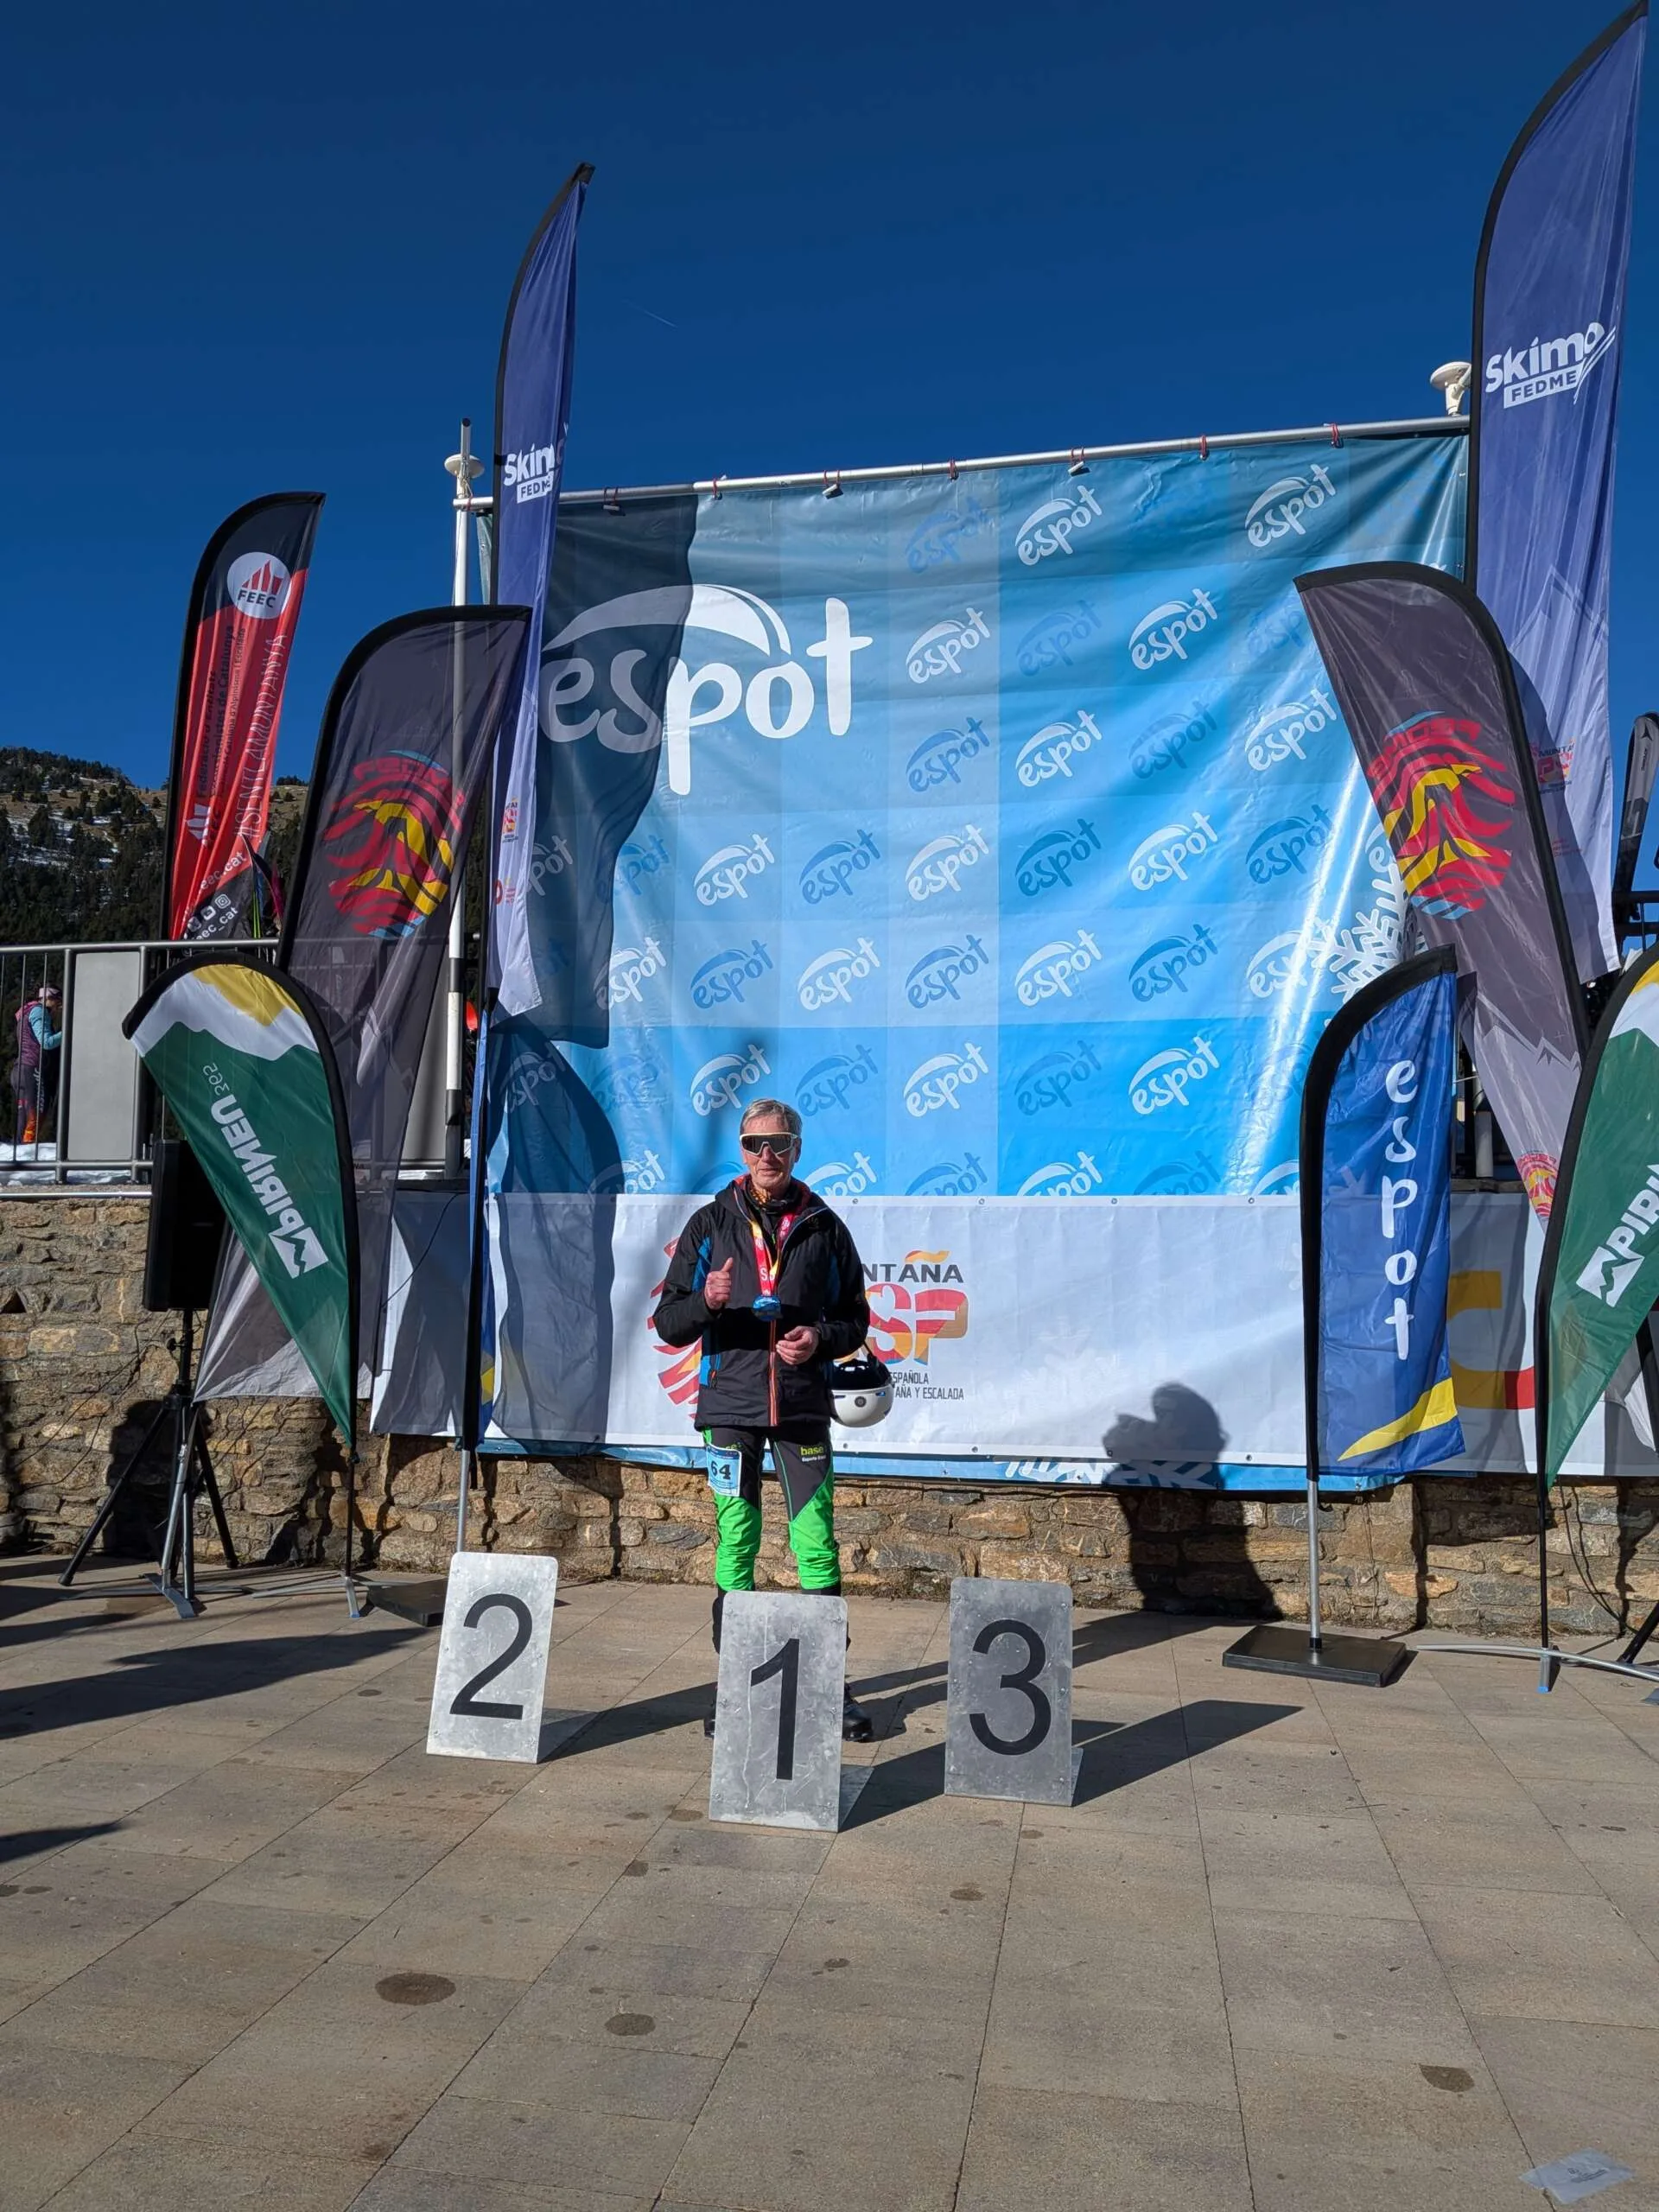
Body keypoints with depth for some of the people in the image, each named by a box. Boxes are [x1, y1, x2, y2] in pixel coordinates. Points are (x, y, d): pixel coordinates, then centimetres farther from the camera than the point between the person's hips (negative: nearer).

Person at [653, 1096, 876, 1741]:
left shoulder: (823, 1227, 7)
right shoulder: (710, 1224, 6)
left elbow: (855, 1318, 12)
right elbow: (668, 1322, 4)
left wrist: (821, 1337, -9)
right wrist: (707, 1301, -17)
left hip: (804, 1409, 0)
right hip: (730, 1405, 0)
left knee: (817, 1546, 1)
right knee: (735, 1544, 5)